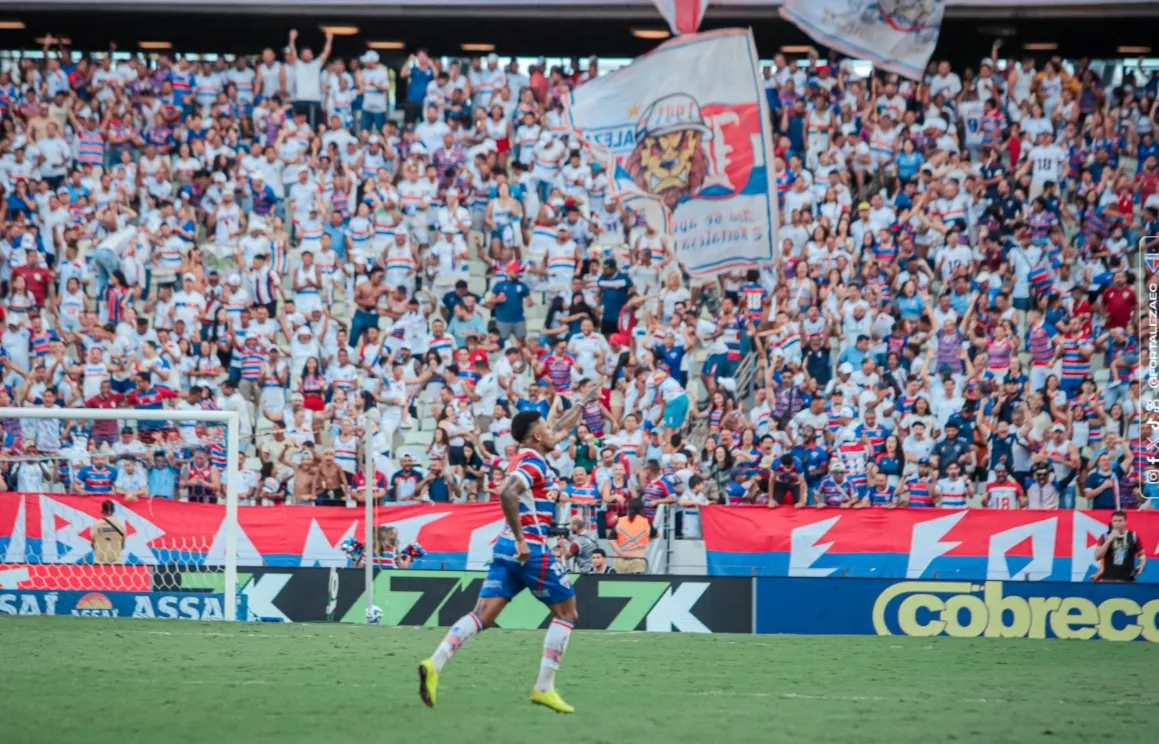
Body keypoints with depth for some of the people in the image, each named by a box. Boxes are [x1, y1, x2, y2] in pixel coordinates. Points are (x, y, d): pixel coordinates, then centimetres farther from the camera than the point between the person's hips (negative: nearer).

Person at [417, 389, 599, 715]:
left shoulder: (528, 457, 17)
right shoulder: (533, 462, -11)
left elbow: (562, 430, 36)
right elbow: (507, 494, -28)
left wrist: (583, 403, 45)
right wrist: (521, 539, -26)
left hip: (508, 549, 9)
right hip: (531, 549, -9)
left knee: (483, 615, 0)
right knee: (566, 612, 6)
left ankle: (435, 663, -19)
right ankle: (544, 687, 2)